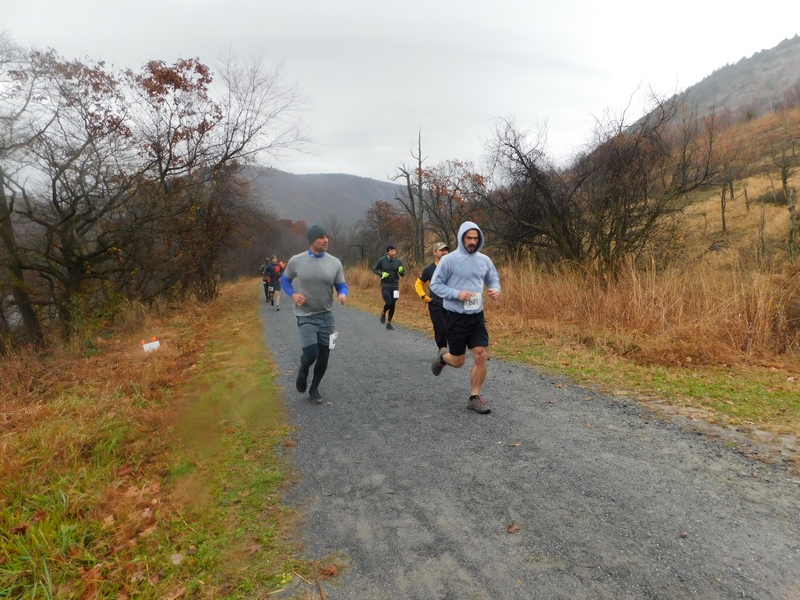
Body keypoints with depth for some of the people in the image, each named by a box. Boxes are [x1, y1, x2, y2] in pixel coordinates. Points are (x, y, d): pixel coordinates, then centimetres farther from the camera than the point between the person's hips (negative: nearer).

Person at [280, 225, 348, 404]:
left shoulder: (335, 262, -3)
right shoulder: (296, 261, -7)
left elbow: (341, 286, 4)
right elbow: (285, 280, 9)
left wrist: (343, 294, -20)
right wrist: (293, 295, -10)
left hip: (327, 316, 3)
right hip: (306, 316, -3)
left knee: (324, 356, 8)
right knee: (311, 353, -17)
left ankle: (314, 389, 31)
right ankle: (303, 371, 21)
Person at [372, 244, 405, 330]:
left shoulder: (398, 261, -1)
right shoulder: (382, 260, -7)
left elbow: (403, 275, 5)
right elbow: (375, 270, 5)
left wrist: (401, 271, -18)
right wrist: (382, 274, -14)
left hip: (395, 286, 3)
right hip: (385, 286, -3)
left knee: (393, 305, 4)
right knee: (388, 303, -14)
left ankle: (389, 323, 20)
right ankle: (383, 313, 20)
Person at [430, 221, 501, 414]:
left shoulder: (484, 260, 4)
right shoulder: (449, 260, -9)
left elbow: (493, 280, 16)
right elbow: (435, 284, -7)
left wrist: (496, 290, -8)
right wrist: (457, 293, -21)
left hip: (478, 316, 4)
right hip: (456, 317, -4)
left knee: (481, 356, -4)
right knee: (458, 361, 5)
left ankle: (475, 397, 11)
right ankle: (443, 356, 42)